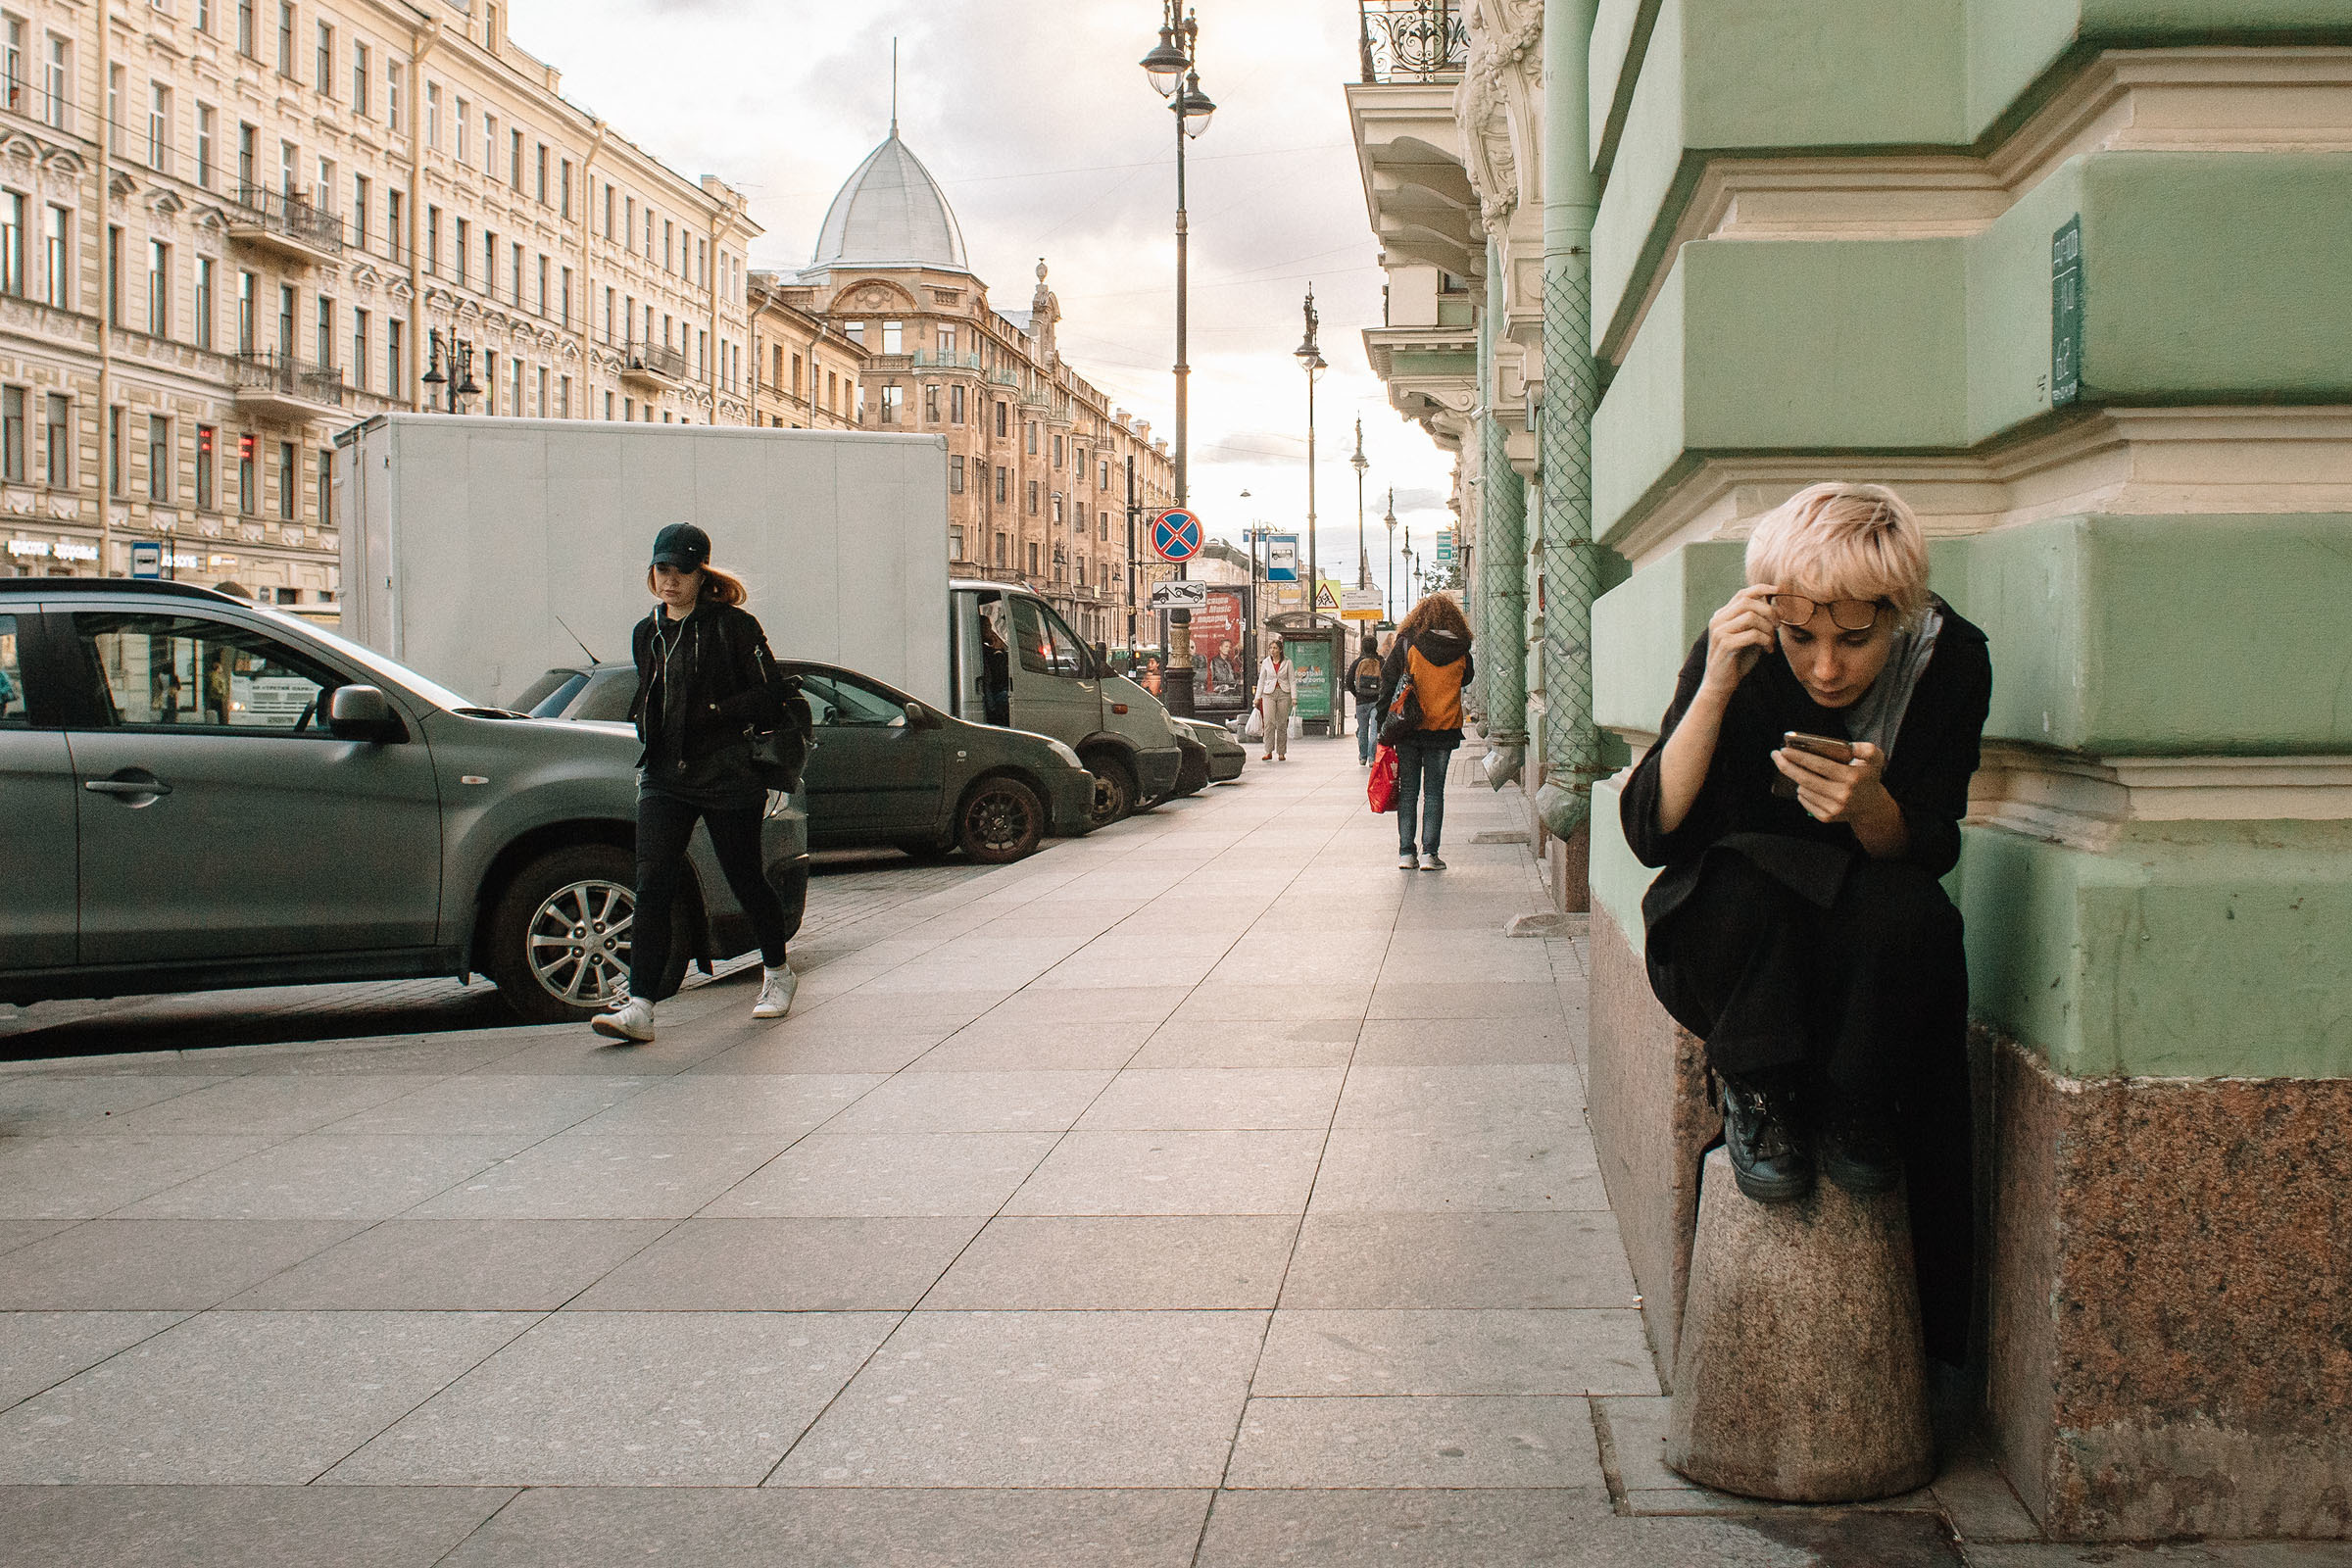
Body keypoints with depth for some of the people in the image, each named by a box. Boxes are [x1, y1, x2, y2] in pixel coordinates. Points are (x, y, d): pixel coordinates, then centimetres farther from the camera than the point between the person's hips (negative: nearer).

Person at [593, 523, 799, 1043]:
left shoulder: (733, 626, -4)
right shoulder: (647, 633, 14)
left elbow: (771, 698, -8)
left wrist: (712, 715, -15)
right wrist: (647, 729, 10)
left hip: (727, 776, -4)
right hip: (663, 777, 4)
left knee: (745, 878, 8)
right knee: (652, 886, -9)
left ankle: (778, 972, 33)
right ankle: (639, 1006, -14)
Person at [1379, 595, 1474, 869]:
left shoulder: (1406, 643, -5)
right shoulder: (1461, 651, -1)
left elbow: (1388, 683, -3)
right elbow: (1467, 678, 14)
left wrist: (1384, 724, 3)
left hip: (1409, 730, 0)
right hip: (1444, 730, 0)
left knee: (1408, 790, 8)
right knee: (1434, 792, 6)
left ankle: (1406, 853, 6)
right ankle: (1429, 853, 1)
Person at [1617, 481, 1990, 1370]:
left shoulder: (1947, 660, -14)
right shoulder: (1739, 658, -17)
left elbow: (1927, 851, -14)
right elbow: (1652, 833, -23)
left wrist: (1870, 807, -38)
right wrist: (1716, 689, -36)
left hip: (1866, 957, 1)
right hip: (1733, 953, -1)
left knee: (1907, 913, -32)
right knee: (1741, 881, -34)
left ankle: (1855, 1111, -6)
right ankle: (1758, 1099, -10)